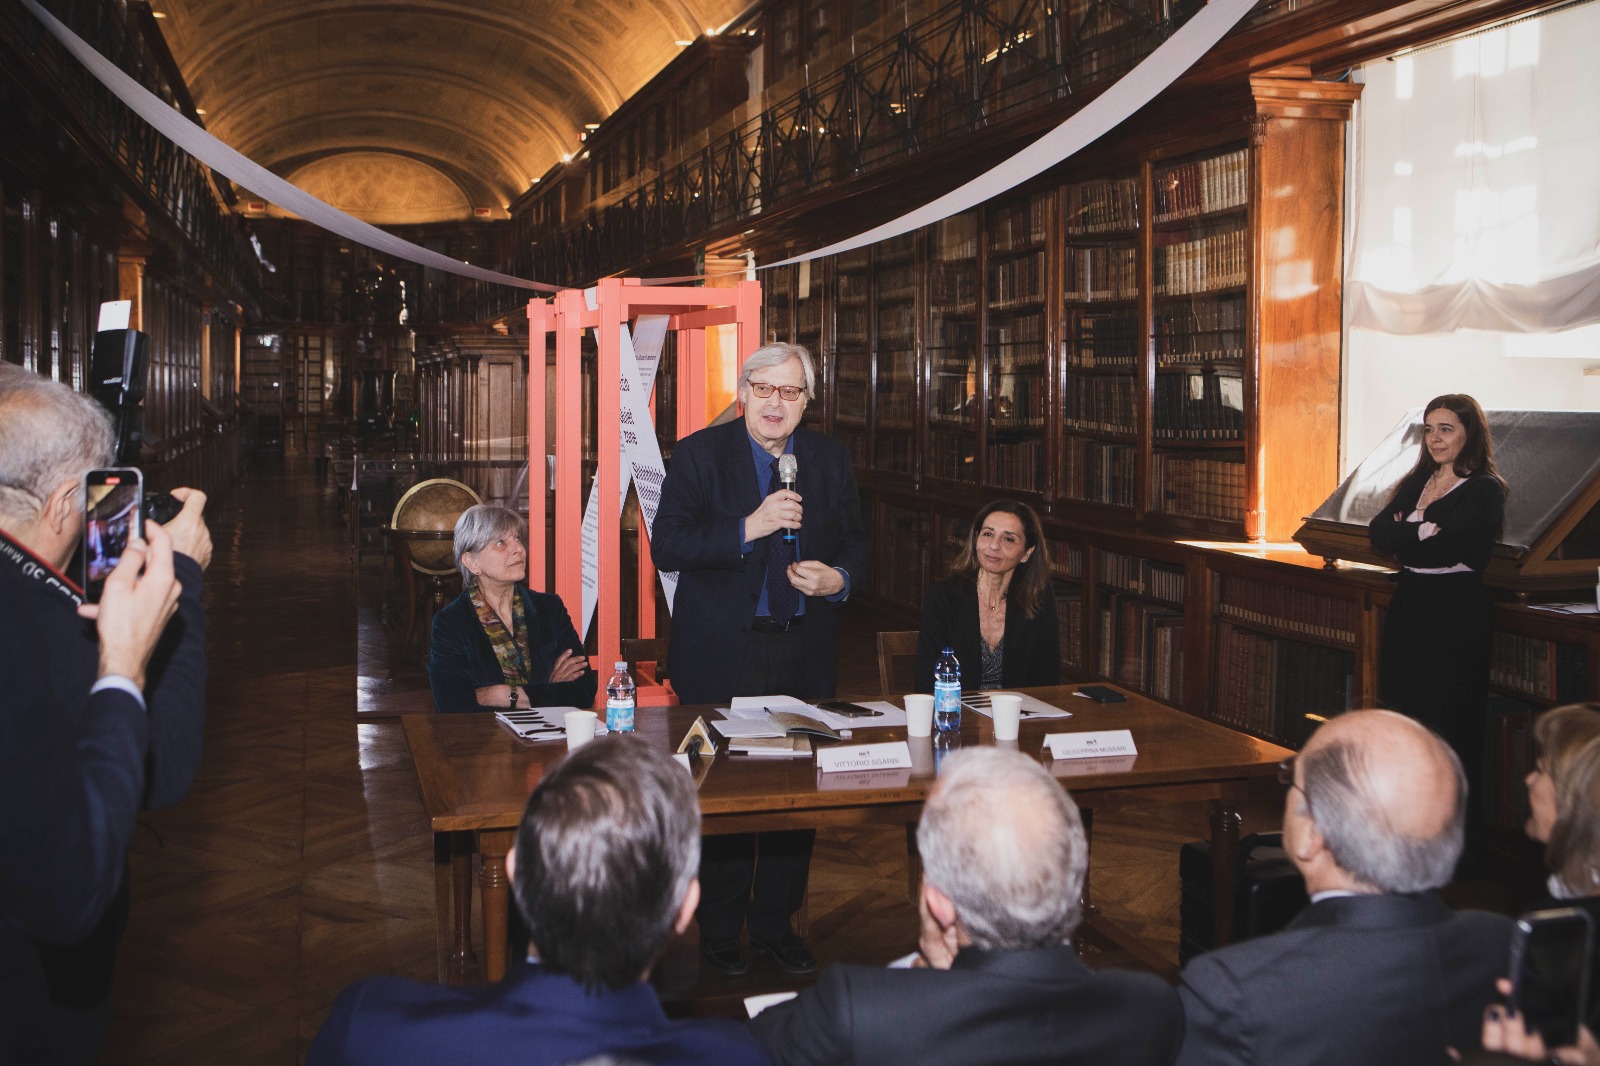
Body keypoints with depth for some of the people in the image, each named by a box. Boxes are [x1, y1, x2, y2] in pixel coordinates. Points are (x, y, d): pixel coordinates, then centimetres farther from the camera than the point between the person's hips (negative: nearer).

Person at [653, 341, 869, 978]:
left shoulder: (830, 459, 7)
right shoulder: (698, 455, -5)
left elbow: (854, 540, 13)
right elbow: (666, 546, -14)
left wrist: (838, 579, -10)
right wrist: (749, 528, -24)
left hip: (805, 655, 4)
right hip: (721, 656, -3)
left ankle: (776, 925, 26)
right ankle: (720, 932, 22)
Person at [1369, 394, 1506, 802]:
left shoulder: (1485, 490, -7)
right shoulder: (1417, 482, 14)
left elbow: (1447, 549, -20)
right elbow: (1378, 531, 1)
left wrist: (1405, 533, -8)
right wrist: (1424, 532, -13)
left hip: (1456, 612, -7)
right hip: (1408, 605, 7)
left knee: (1447, 720, -3)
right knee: (1404, 713, 7)